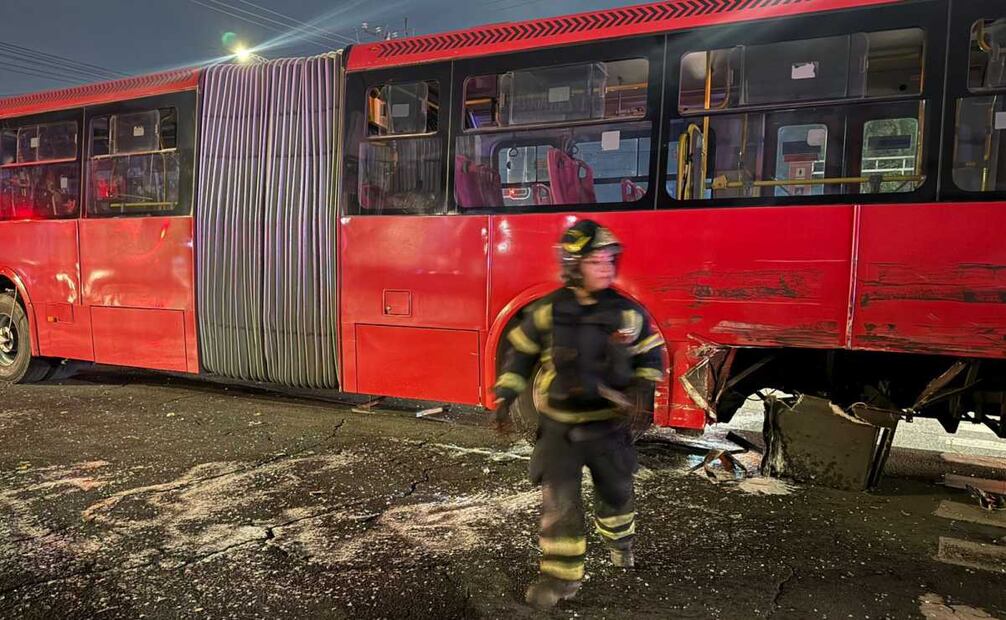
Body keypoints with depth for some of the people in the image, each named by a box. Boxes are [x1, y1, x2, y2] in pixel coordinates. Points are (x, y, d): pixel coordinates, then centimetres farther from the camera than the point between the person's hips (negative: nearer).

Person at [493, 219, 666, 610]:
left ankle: (619, 540, 52)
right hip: (559, 426, -2)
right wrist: (506, 396, -5)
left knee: (615, 490, 21)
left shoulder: (628, 313, -8)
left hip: (608, 425, 2)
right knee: (560, 501, 0)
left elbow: (651, 354, 5)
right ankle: (562, 575, 15)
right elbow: (520, 353, 0)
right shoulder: (547, 312, -12)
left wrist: (644, 386, -12)